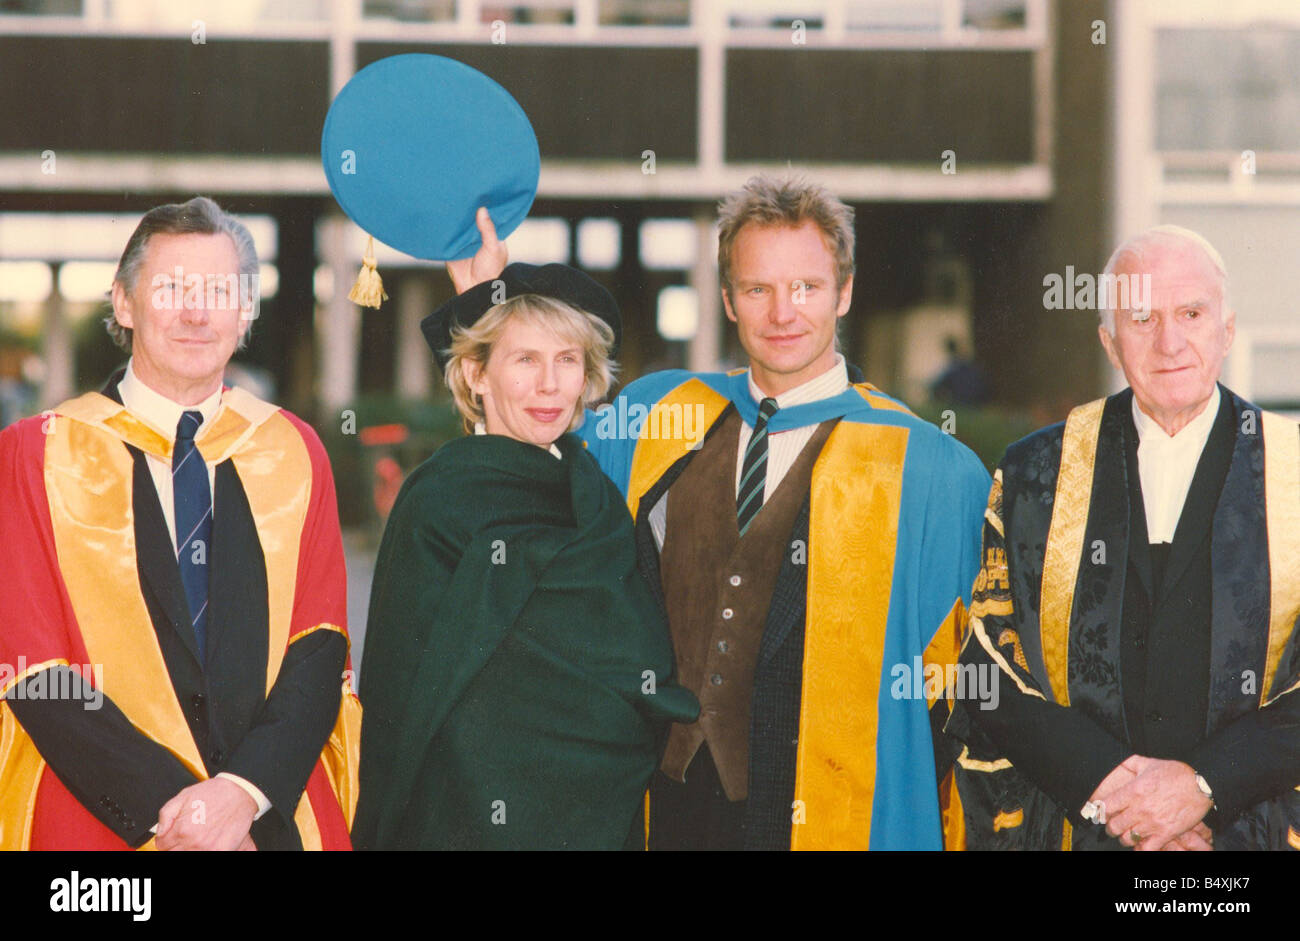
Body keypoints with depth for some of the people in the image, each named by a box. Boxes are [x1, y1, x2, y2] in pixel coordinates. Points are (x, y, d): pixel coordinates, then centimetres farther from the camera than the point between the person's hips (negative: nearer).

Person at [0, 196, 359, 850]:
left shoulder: (294, 452, 6)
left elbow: (320, 649, -1)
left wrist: (246, 791, -17)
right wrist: (171, 808, -17)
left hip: (279, 820, 2)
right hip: (102, 827, -2)